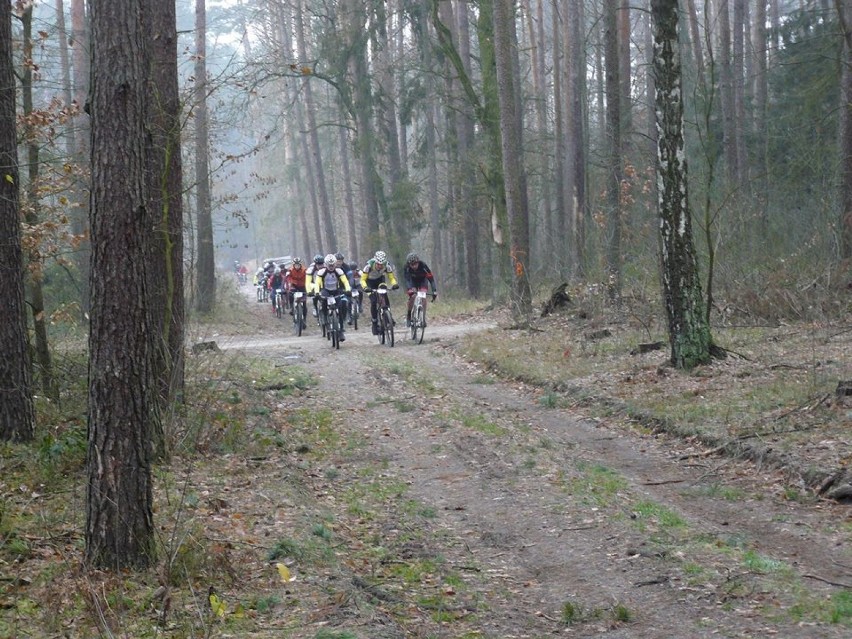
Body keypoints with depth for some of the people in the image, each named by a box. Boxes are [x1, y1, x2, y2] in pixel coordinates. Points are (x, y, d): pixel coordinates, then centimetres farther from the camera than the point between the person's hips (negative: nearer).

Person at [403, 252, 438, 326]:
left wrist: (434, 291, -45)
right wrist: (410, 289, -56)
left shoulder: (423, 265, -34)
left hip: (422, 280, 0)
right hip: (412, 281, 0)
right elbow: (406, 279, -38)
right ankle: (409, 316, -3)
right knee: (412, 296, -21)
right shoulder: (406, 268, -32)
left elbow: (431, 278, -35)